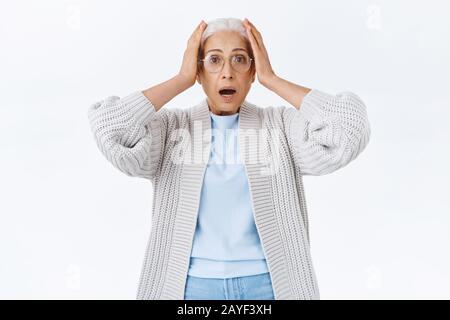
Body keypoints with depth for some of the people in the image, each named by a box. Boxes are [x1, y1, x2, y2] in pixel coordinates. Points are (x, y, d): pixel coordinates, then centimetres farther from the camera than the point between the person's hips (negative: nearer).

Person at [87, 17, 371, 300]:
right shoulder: (169, 128, 1)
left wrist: (271, 79, -9)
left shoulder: (283, 124, 1)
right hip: (191, 285, 0)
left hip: (268, 283, 0)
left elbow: (349, 131, -15)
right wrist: (182, 79, -9)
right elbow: (110, 131, -16)